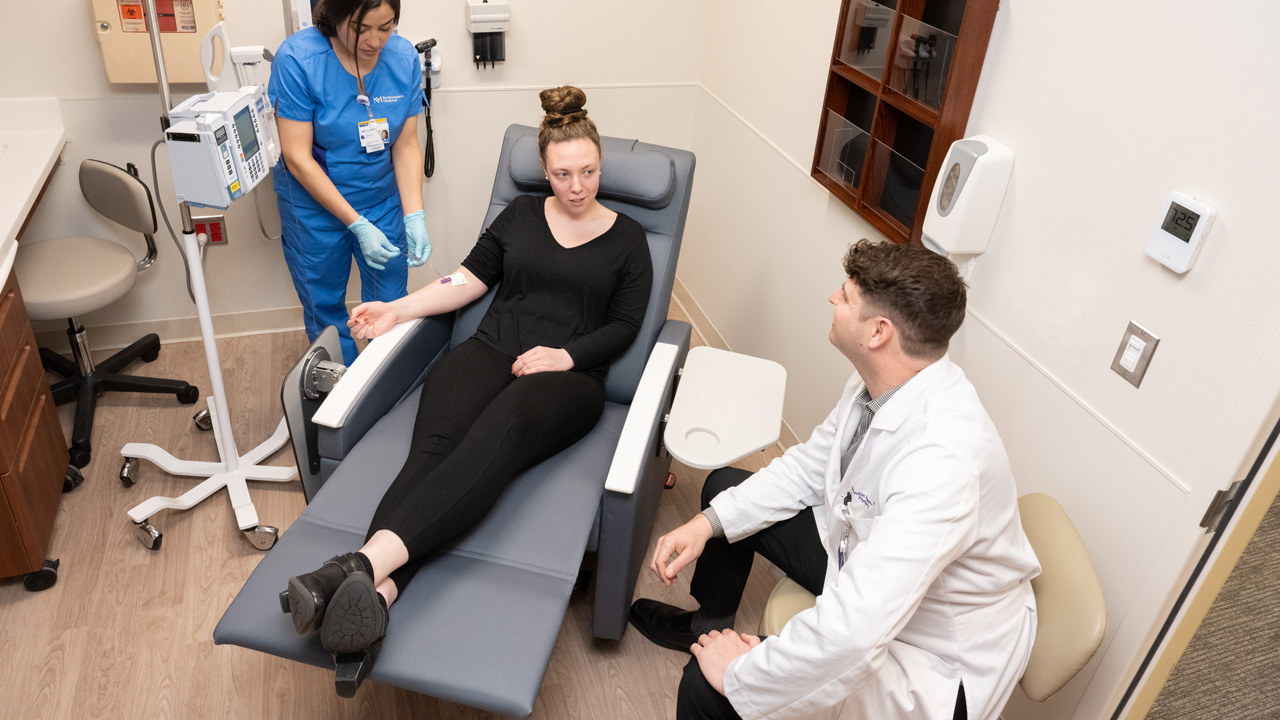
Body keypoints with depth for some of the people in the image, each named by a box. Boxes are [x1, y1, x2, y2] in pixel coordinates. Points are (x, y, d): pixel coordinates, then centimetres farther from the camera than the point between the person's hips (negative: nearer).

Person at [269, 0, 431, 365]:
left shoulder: (404, 57, -10)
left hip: (384, 200, 3)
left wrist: (414, 217, -18)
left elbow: (406, 145, -5)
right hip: (315, 203, -2)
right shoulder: (297, 58, -21)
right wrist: (357, 224, -24)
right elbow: (297, 157, -20)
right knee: (325, 308, 11)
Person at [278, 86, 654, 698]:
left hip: (566, 374, -2)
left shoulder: (627, 239, 14)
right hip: (489, 352, 3)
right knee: (434, 444, -32)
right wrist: (398, 310, 7)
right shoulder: (520, 215, 22)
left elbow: (624, 326, 8)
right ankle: (374, 600, -54)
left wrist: (566, 355, -8)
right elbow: (469, 280, 19)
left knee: (491, 439, -37)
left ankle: (365, 563, -57)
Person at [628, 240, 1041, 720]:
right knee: (725, 487, 15)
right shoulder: (881, 380, -12)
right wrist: (708, 523, -5)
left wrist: (741, 673, -26)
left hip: (935, 655, -8)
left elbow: (850, 632, -42)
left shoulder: (942, 459, -40)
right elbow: (809, 466, 4)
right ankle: (708, 623, 41)